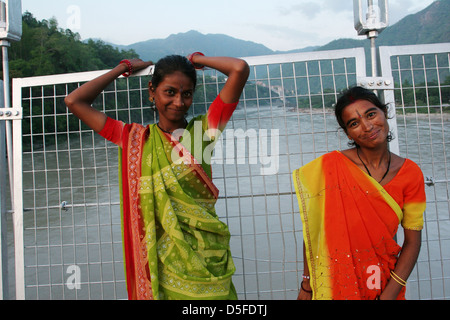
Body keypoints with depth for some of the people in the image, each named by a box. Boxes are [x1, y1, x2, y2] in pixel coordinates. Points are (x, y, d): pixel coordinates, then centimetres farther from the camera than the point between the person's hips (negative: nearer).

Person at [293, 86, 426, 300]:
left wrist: (389, 294, -12)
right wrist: (307, 285, -10)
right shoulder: (330, 165, -13)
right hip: (334, 282, -2)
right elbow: (312, 227, -11)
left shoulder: (411, 174, -6)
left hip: (384, 282, 3)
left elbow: (412, 241, -4)